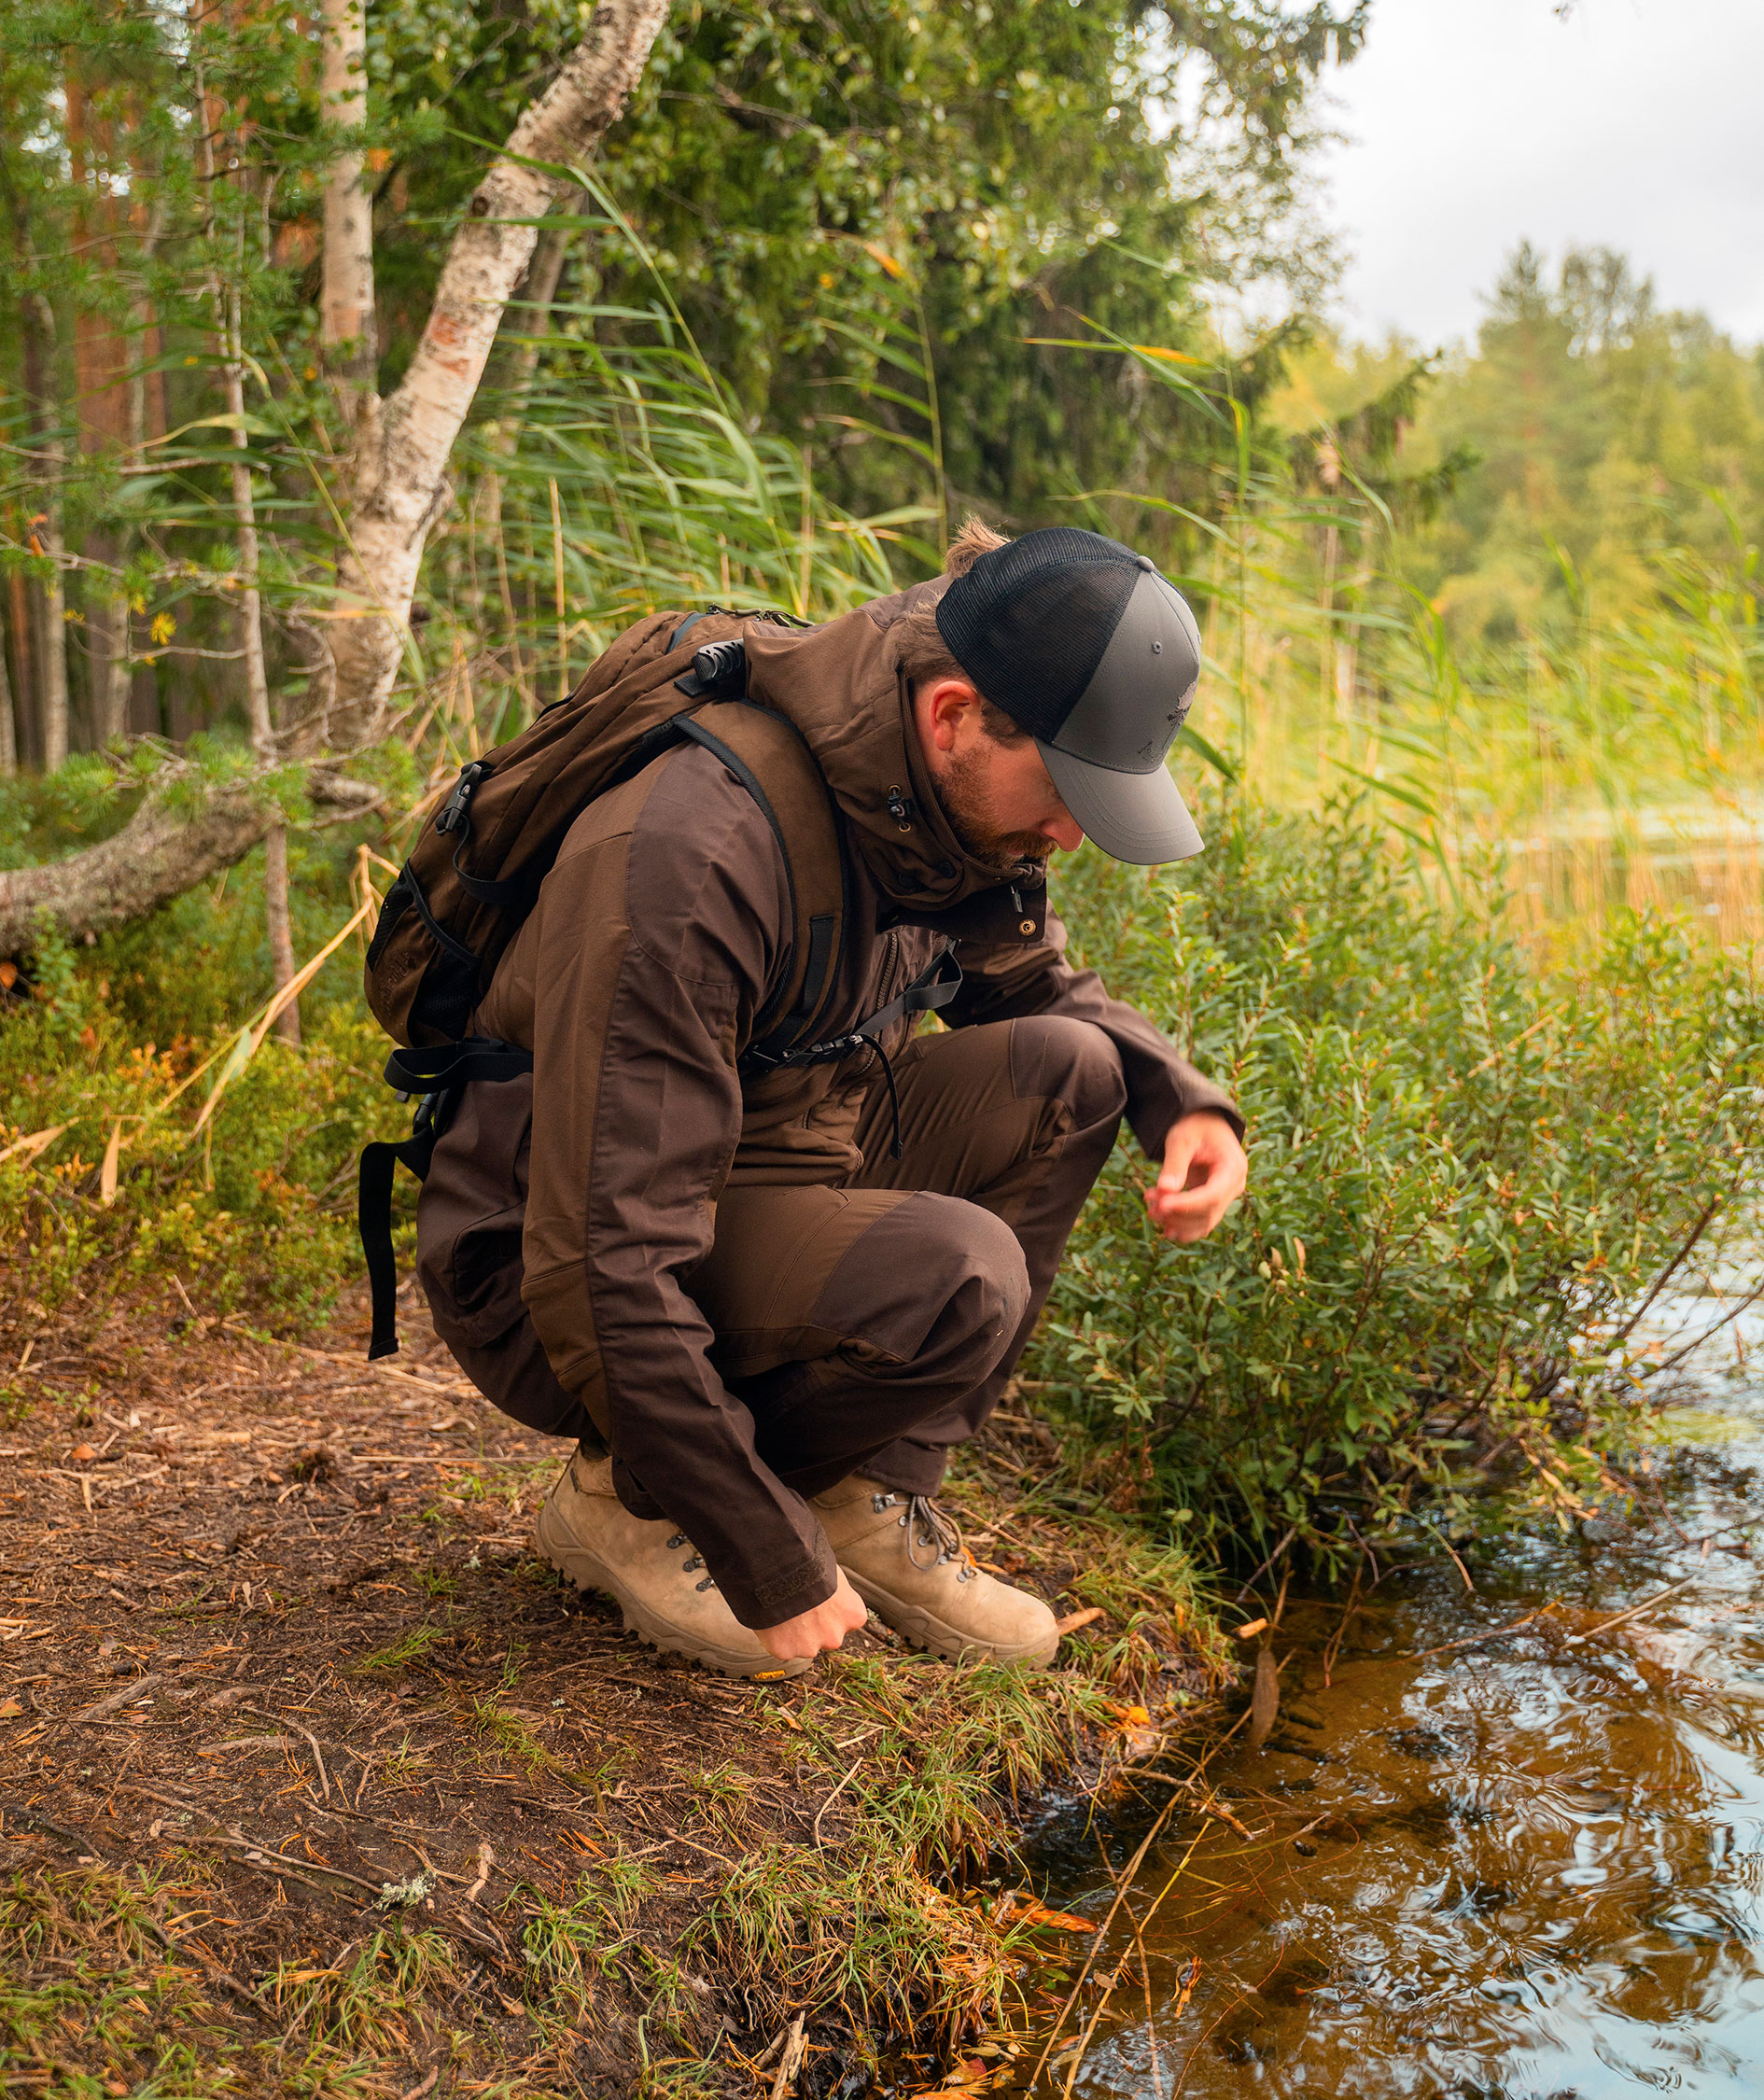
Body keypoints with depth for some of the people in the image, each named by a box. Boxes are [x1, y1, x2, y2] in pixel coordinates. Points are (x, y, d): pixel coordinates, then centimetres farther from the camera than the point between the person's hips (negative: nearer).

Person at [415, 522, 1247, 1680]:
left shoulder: (956, 799, -6)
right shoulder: (690, 858, -32)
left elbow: (1038, 987, 15)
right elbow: (611, 1262, -31)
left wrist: (1185, 1101, -7)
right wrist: (770, 1570, -25)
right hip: (545, 1280, -8)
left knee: (1065, 1073, -7)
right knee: (957, 1279, -29)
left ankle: (871, 1498, -1)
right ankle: (633, 1498, -4)